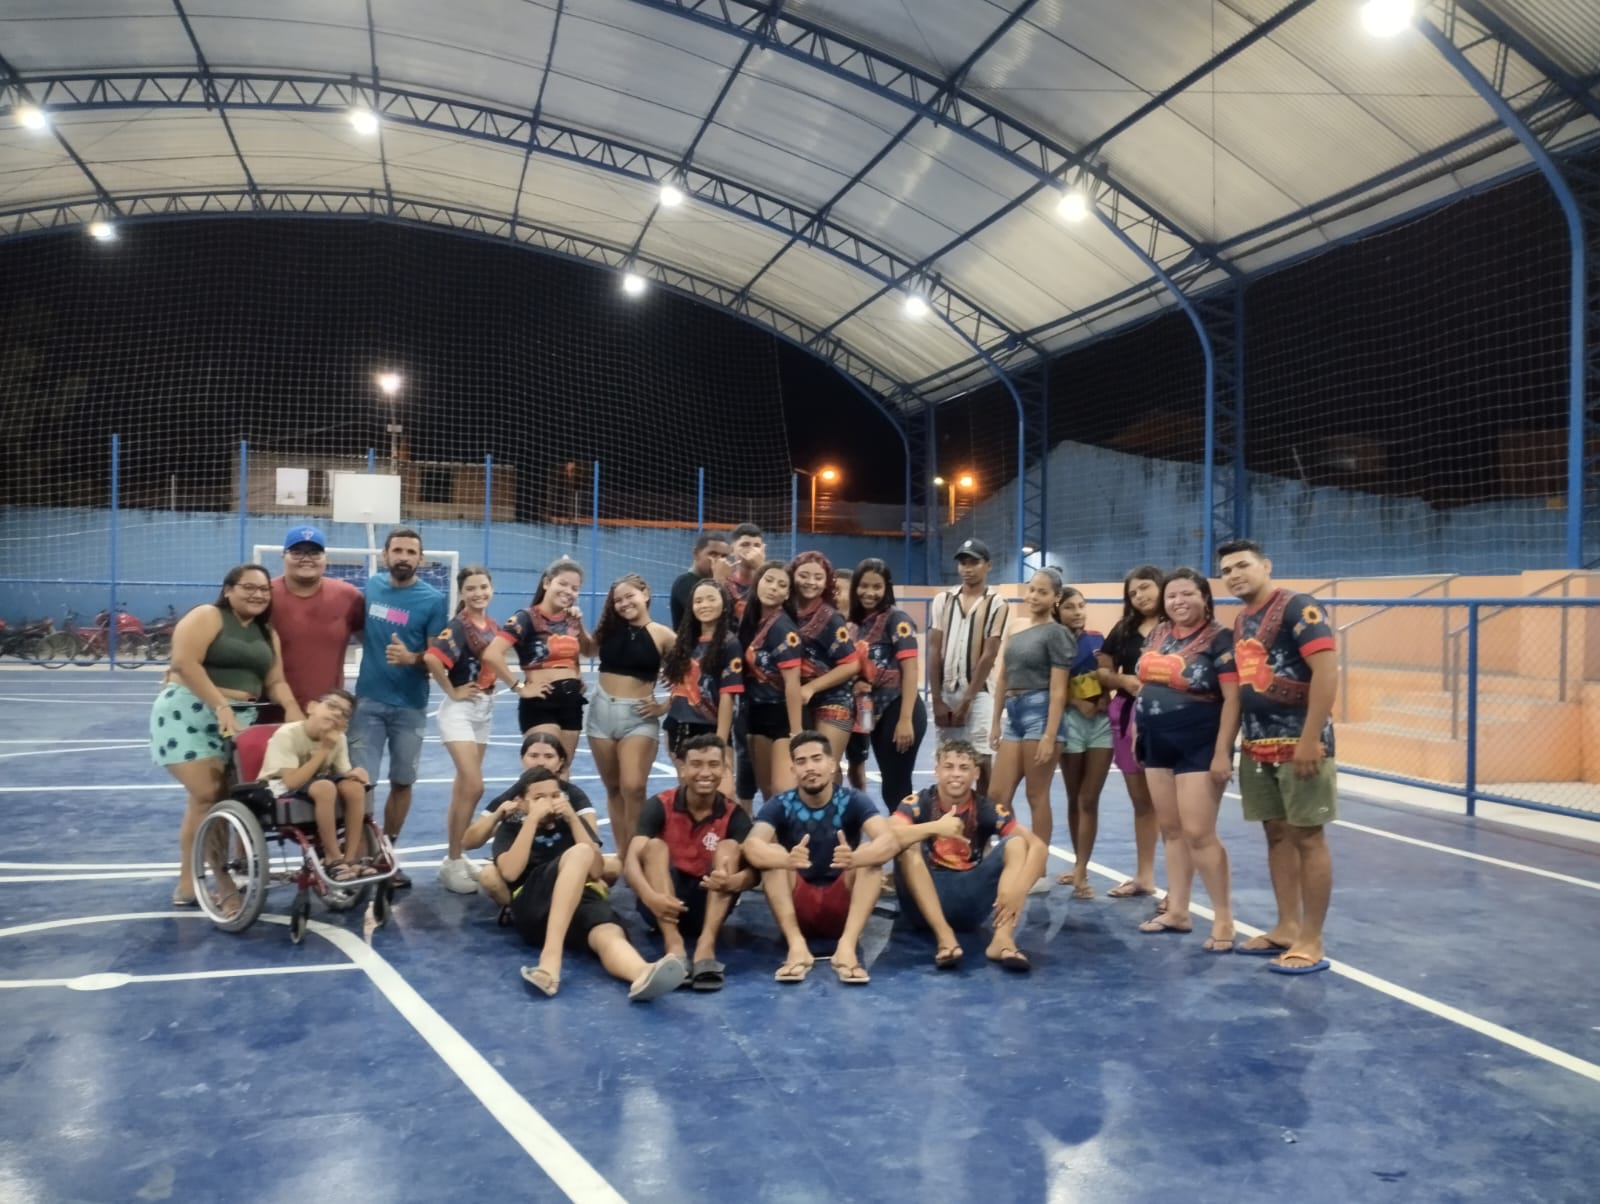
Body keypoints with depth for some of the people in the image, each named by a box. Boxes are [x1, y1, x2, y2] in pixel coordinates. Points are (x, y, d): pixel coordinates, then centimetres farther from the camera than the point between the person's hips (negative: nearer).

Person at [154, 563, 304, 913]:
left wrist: (292, 709, -8)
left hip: (241, 718, 6)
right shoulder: (207, 616, -4)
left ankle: (190, 882, 13)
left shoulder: (267, 634, 17)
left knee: (226, 798, 3)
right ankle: (223, 881, -5)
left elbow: (275, 681, 12)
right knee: (207, 796, -12)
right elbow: (185, 662, -16)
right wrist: (221, 707, -21)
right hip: (190, 712, -6)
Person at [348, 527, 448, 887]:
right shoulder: (371, 586, 3)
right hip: (369, 700, 1)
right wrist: (376, 651, 3)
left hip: (410, 705, -1)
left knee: (402, 782, 10)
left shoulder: (433, 599, -7)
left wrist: (412, 658, -26)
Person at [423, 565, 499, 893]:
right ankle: (452, 863, -1)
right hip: (460, 709, -7)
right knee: (474, 786, -13)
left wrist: (491, 687, 6)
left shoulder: (493, 626, 8)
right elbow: (431, 658, -31)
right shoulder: (457, 626, -15)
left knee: (463, 787, 13)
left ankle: (456, 856, 23)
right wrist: (452, 691, -19)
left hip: (485, 709, 7)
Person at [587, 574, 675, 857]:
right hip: (602, 709, 5)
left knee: (633, 788, -17)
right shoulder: (609, 630, 8)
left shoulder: (662, 635, -5)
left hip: (639, 716, -4)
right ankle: (622, 854, 20)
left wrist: (665, 706, -4)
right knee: (614, 789, 11)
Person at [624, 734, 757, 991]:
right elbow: (633, 859, -22)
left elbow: (754, 870, -18)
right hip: (664, 904, -1)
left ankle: (706, 947, -39)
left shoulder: (734, 814, -5)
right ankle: (674, 946, -43)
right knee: (655, 846, -24)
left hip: (707, 903, 1)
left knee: (730, 846, -21)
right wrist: (650, 896, -43)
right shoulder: (659, 806, -9)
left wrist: (733, 881, -43)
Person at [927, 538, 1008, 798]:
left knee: (981, 762, -5)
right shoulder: (943, 600, 6)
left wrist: (967, 699, -11)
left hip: (978, 694, -4)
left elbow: (989, 655, -9)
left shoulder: (997, 604, -5)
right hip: (945, 693, 4)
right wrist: (936, 699, -2)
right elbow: (934, 651, 3)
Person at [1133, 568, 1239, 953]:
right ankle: (1177, 911, 21)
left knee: (1198, 833, -9)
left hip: (1200, 746, -7)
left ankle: (1223, 917, 4)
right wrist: (1138, 725, 15)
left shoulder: (1219, 639, -11)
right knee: (1171, 830, 12)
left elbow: (1232, 699, -15)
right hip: (1158, 744, 7)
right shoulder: (1157, 636, 9)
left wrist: (1222, 752, -19)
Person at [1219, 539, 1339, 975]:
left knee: (1307, 837, -2)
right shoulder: (1240, 623, 14)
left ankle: (1311, 943, 4)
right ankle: (1287, 927, 22)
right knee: (1277, 834, 12)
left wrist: (1310, 739, -22)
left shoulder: (1297, 608, -11)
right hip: (1257, 746, 8)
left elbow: (1327, 671, -19)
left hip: (1298, 744, -8)